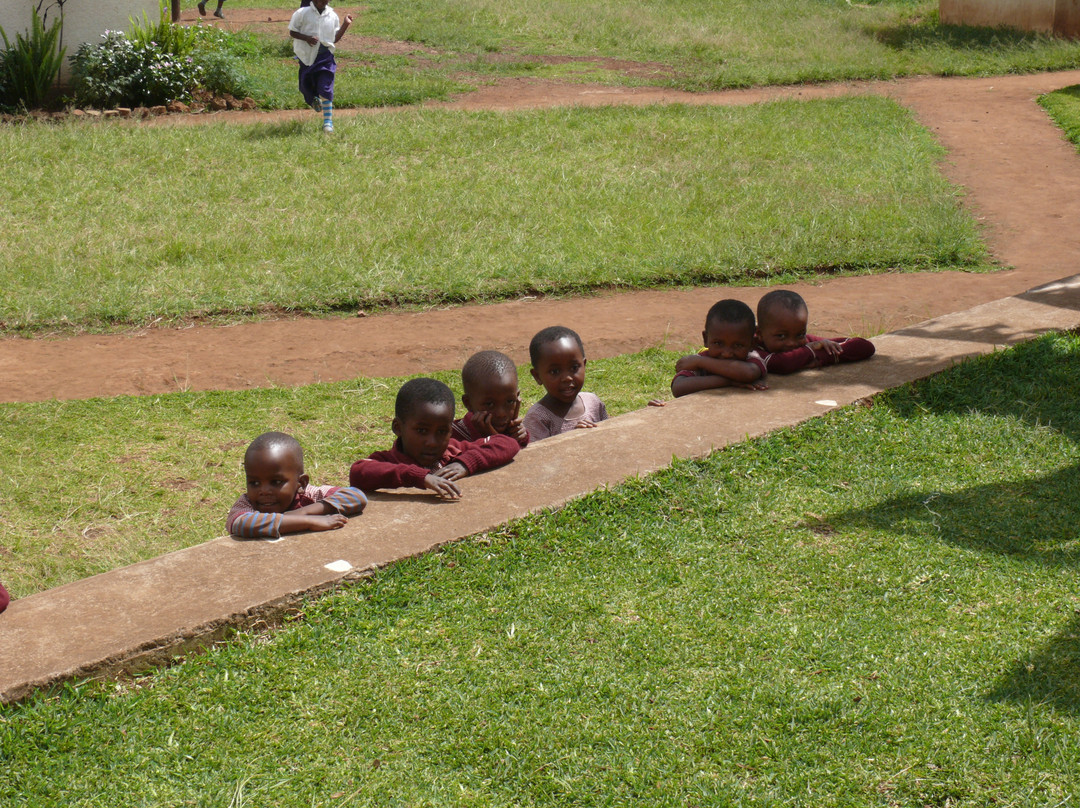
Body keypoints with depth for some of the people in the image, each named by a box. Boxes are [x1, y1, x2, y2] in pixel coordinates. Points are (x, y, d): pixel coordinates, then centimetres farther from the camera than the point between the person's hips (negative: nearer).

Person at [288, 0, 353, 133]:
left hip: (325, 56, 0)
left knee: (325, 88, -11)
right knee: (306, 87, 12)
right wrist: (306, 38, -19)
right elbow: (292, 32, -2)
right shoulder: (302, 13, -6)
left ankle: (328, 121, -7)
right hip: (307, 56, 0)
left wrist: (345, 25, 1)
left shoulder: (332, 16, 3)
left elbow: (335, 38, 11)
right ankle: (314, 100, 49)